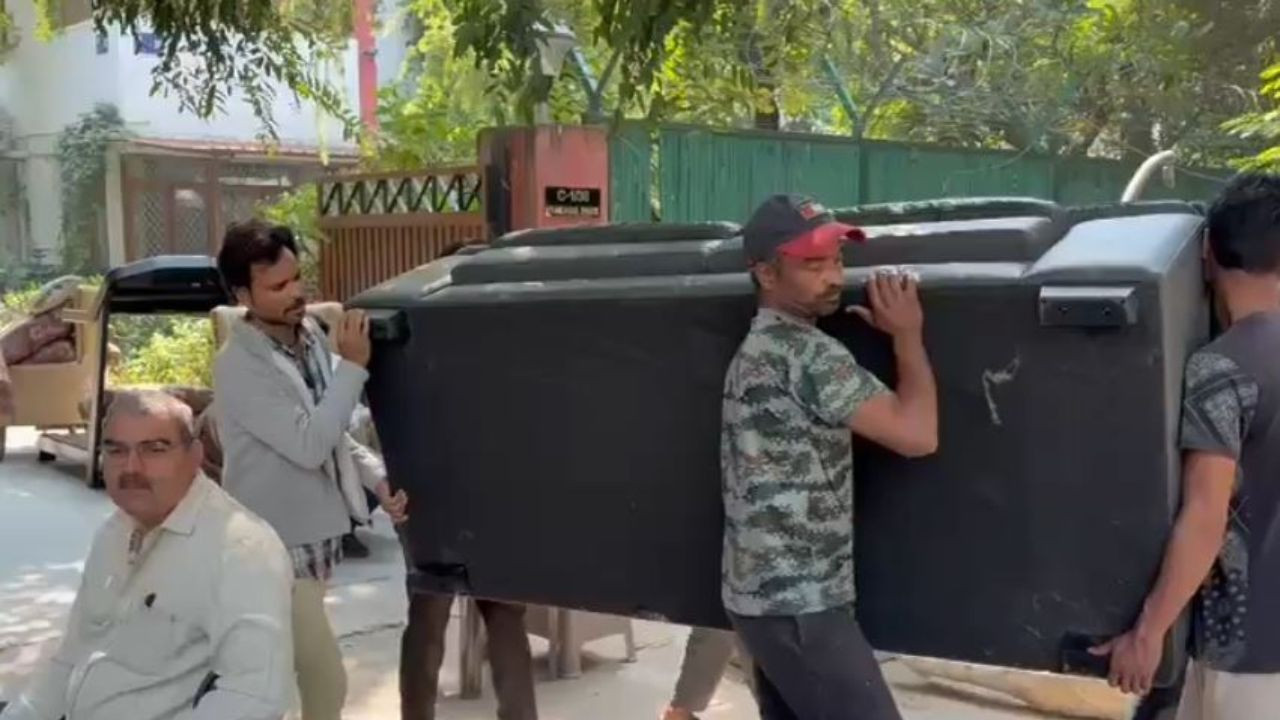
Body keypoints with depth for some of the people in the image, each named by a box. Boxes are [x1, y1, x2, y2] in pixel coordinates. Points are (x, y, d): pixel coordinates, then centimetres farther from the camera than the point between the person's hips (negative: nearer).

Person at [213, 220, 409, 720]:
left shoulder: (311, 335, 4)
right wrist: (352, 366, -25)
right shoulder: (239, 367, -21)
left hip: (312, 536, 8)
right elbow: (308, 445, -27)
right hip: (277, 549, -8)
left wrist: (378, 478, -2)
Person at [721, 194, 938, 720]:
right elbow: (917, 435, -18)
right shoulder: (807, 353, -17)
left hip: (763, 595, 10)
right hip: (799, 606, -10)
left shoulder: (758, 349, 14)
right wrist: (907, 334, -7)